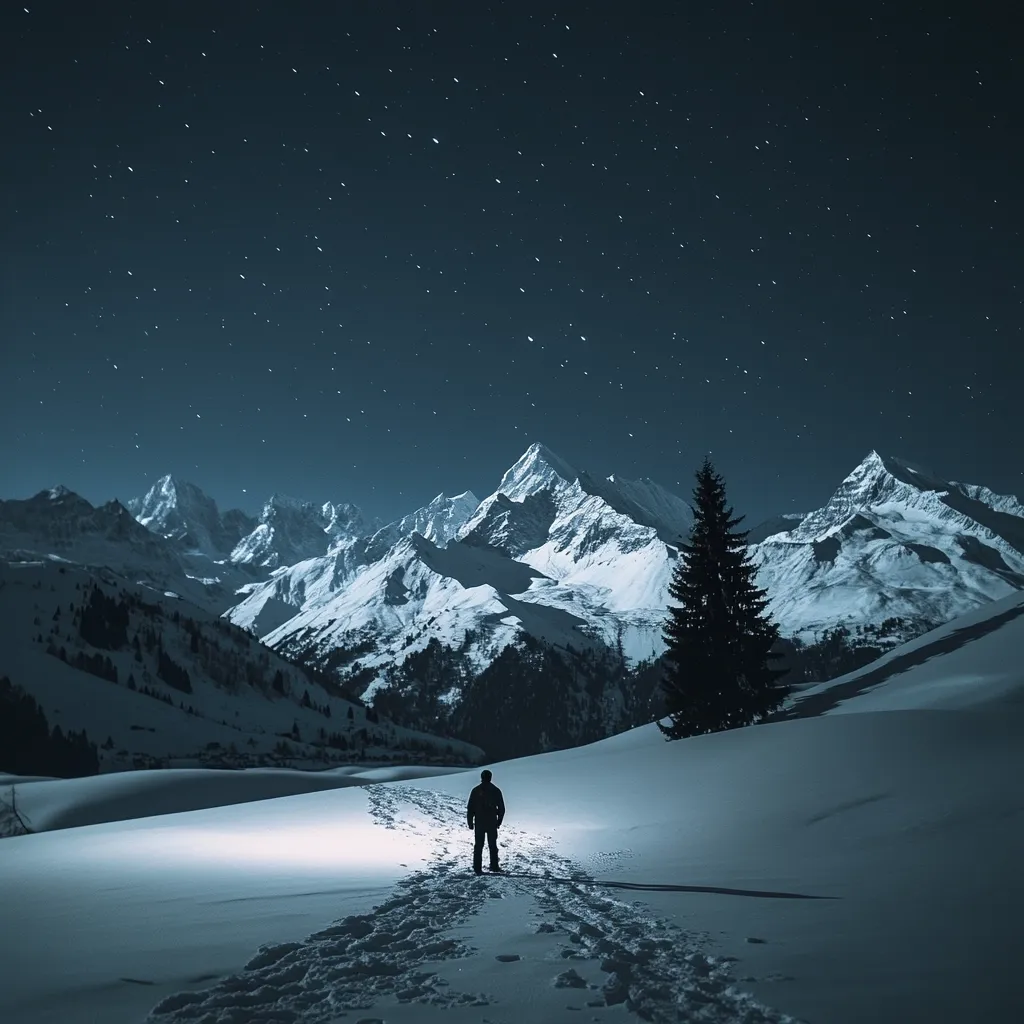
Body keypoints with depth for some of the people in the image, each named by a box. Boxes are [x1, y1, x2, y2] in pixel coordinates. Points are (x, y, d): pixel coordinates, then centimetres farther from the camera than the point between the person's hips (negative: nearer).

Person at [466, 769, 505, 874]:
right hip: (492, 823, 1)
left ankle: (477, 868, 1)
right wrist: (499, 821, 12)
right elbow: (501, 808, 2)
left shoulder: (476, 790, -4)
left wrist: (470, 822, 3)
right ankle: (494, 866, 16)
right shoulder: (496, 791, -1)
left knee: (478, 846, 5)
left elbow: (470, 808, -4)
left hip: (479, 823, -1)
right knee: (493, 845, 14)